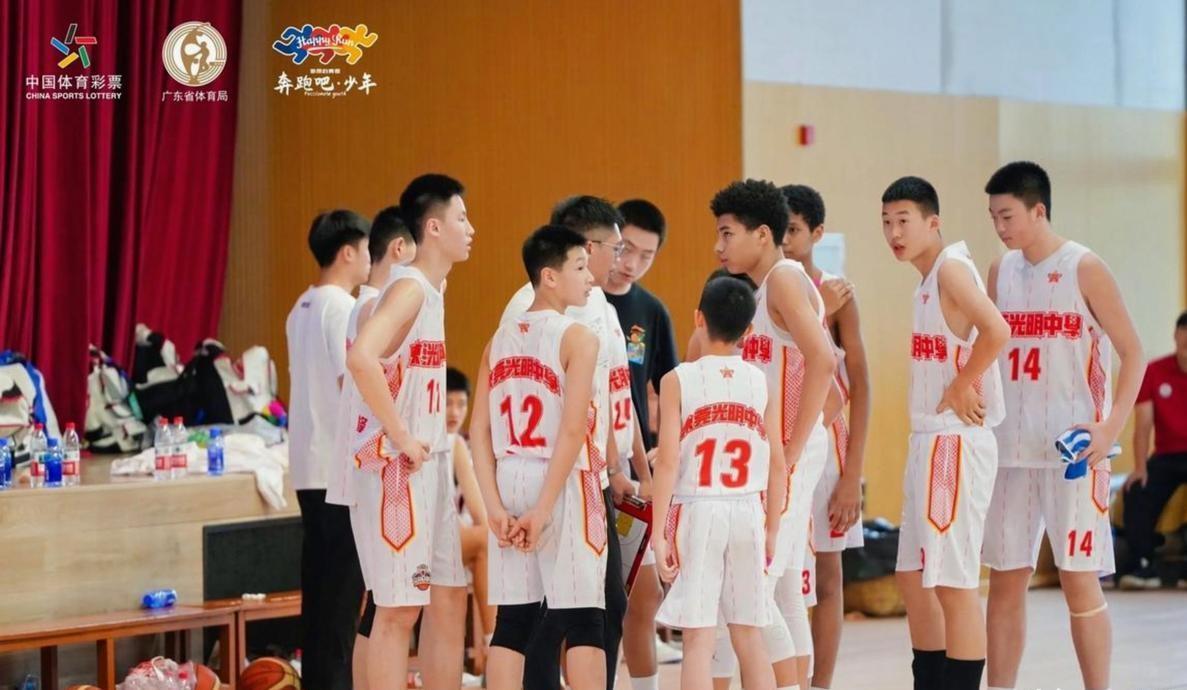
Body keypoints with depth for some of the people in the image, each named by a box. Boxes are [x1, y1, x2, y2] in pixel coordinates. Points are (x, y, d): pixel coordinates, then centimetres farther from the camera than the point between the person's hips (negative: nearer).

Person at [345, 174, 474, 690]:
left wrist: (435, 443, 15)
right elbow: (361, 357, -30)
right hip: (396, 466, -10)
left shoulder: (432, 289, 15)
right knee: (399, 606, -5)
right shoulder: (409, 288, -14)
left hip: (429, 463, 10)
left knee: (449, 598, 12)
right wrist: (401, 438, -24)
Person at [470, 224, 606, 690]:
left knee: (512, 623, 8)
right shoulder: (577, 337, -7)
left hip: (510, 480, 6)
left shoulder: (500, 340, 11)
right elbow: (572, 430, -15)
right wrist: (544, 510, -14)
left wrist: (495, 507, 1)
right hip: (562, 484, -6)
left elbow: (480, 431, 5)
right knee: (582, 623, -1)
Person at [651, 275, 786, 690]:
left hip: (697, 513, -3)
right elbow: (777, 465, 4)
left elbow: (668, 461, -10)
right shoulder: (762, 383, 3)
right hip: (747, 514, 3)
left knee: (698, 638, -1)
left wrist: (658, 532, -7)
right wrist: (771, 530, 14)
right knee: (749, 637, 12)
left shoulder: (678, 381, -6)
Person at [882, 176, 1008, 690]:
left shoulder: (951, 267, -13)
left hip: (956, 442, -10)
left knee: (953, 581, -7)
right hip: (927, 441, 10)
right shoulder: (928, 280, 16)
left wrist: (960, 388, -19)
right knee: (912, 578, 14)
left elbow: (995, 331, -29)